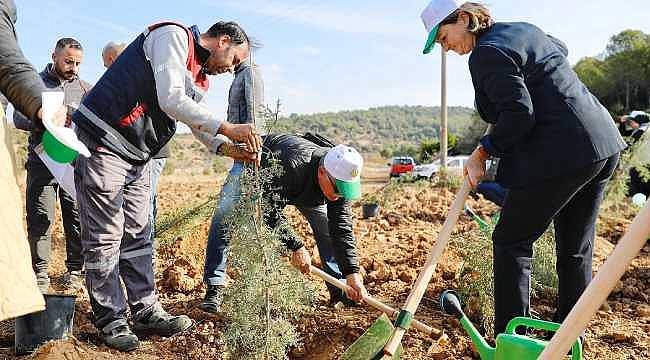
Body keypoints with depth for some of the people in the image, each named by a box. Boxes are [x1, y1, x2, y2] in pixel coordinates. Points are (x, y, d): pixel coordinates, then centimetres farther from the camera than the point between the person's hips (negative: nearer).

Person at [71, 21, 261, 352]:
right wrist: (227, 128, -23)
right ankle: (111, 322, 8)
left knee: (137, 235, 10)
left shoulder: (199, 76, 17)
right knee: (105, 238, -2)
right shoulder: (173, 36, -11)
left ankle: (146, 312, 18)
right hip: (103, 143, -10)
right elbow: (171, 100, -24)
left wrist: (229, 149, -3)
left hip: (137, 158, 10)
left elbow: (198, 123, 14)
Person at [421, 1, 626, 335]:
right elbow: (561, 48, 37)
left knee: (511, 242, 3)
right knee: (576, 248, 17)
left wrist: (481, 154, -11)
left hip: (559, 155, -9)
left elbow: (518, 114, -20)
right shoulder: (525, 28, 16)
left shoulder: (487, 53, -13)